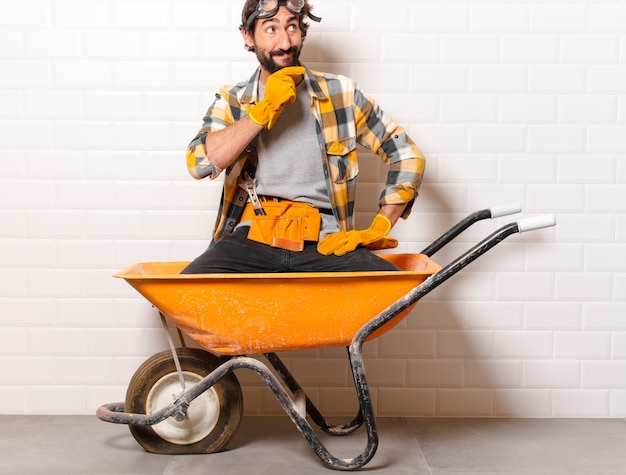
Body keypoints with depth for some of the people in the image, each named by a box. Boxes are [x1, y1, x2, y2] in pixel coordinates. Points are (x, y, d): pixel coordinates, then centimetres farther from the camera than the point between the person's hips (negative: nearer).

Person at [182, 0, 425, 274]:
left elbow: (408, 155, 8)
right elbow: (199, 164, -8)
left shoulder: (341, 94, 8)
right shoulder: (231, 102, 10)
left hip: (323, 243, 0)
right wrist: (264, 110, -12)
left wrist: (376, 230, -1)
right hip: (251, 237, 0)